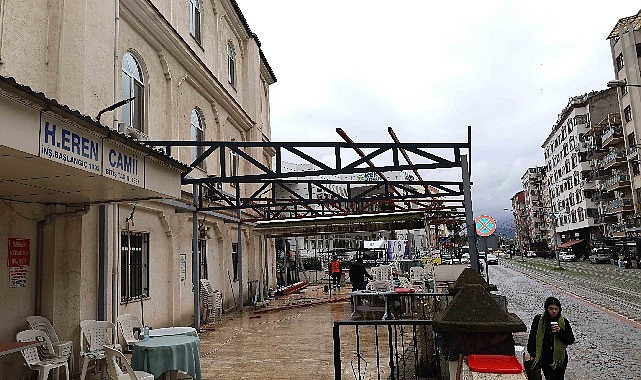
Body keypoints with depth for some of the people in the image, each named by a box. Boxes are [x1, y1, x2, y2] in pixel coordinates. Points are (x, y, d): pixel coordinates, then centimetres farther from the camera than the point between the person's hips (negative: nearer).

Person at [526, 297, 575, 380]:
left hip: (560, 357, 2)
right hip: (545, 357, -2)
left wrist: (560, 331, -21)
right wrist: (532, 355, -2)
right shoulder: (538, 319, -5)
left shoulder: (564, 322, -2)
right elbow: (532, 337, 0)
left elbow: (571, 340, -6)